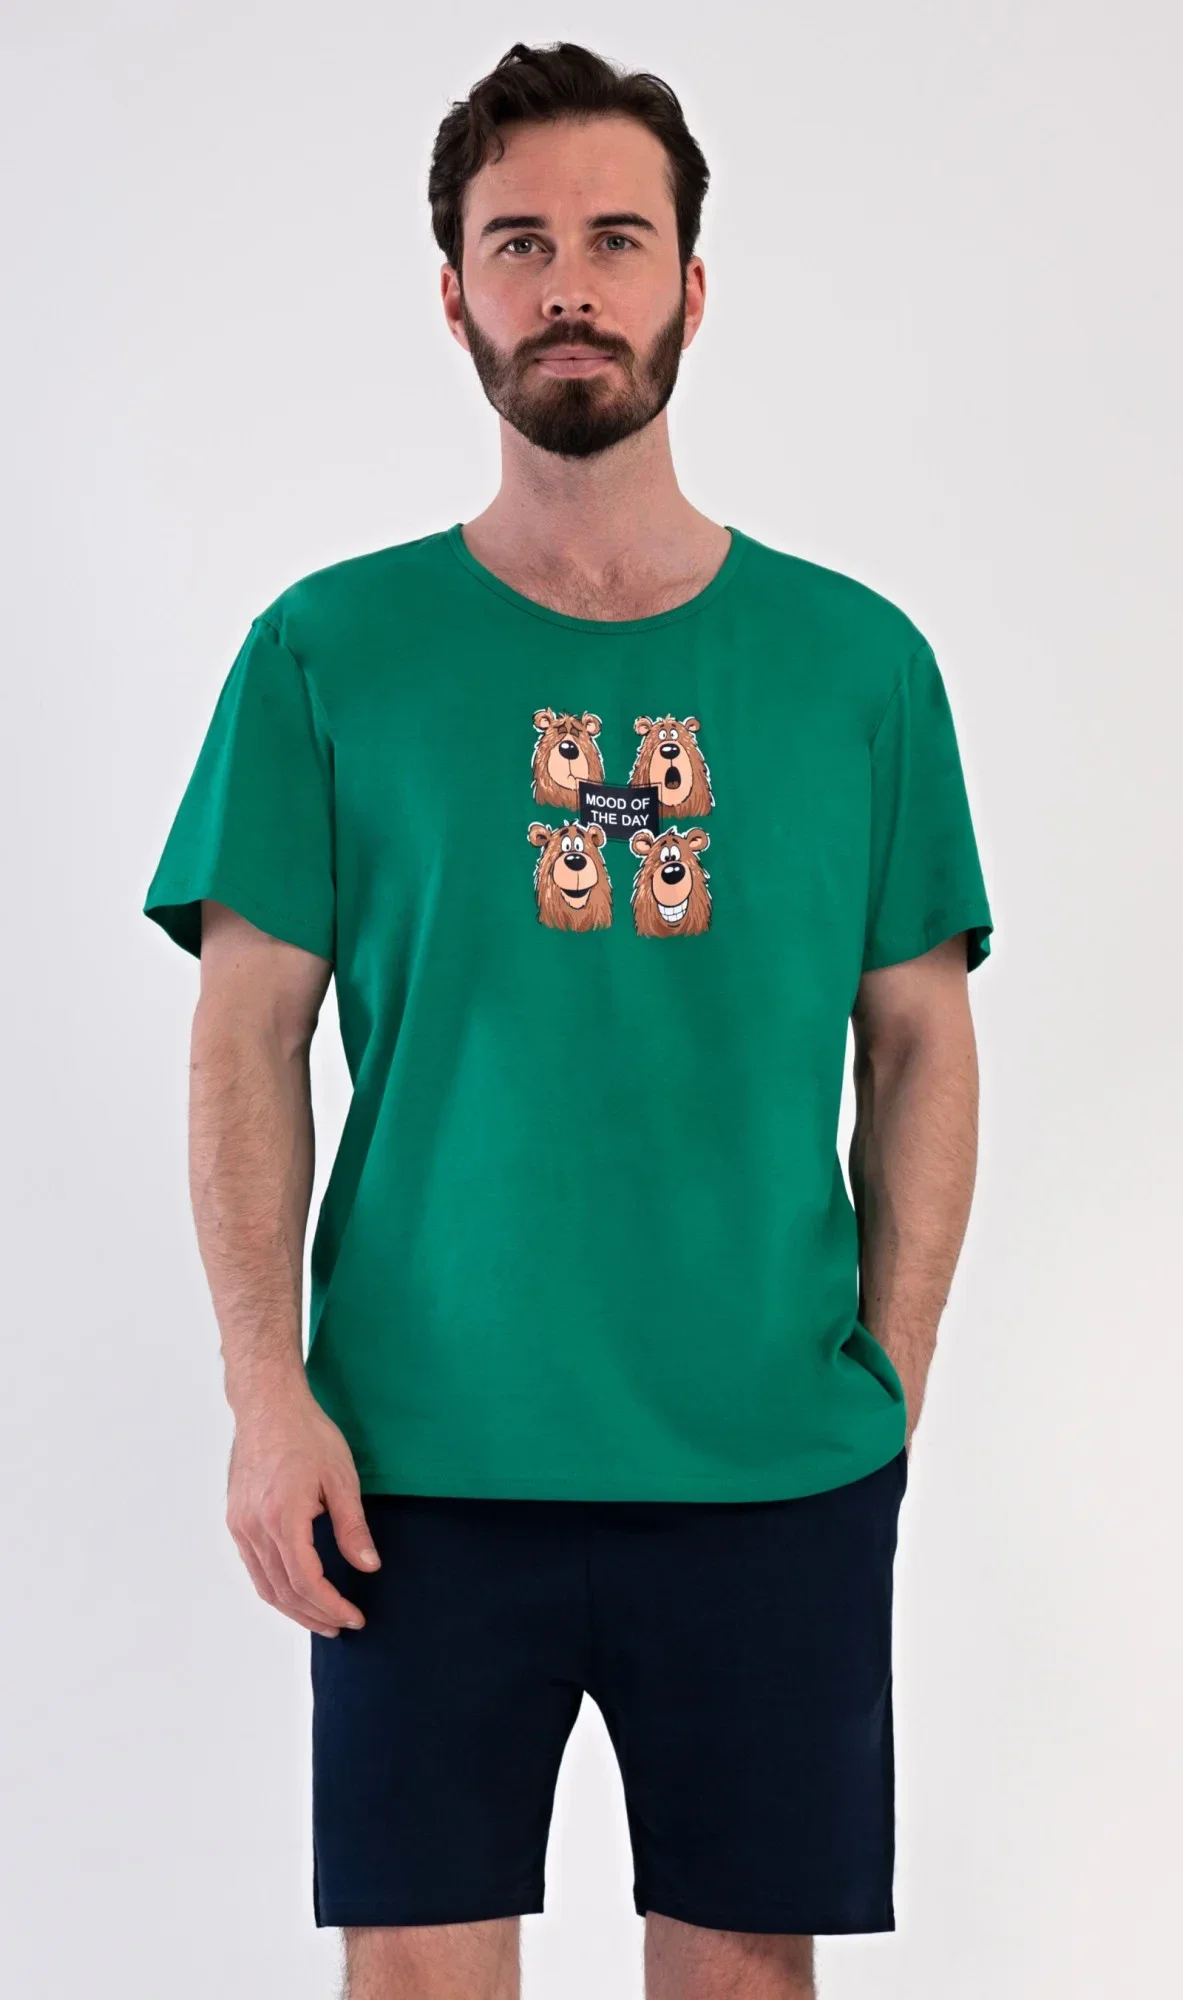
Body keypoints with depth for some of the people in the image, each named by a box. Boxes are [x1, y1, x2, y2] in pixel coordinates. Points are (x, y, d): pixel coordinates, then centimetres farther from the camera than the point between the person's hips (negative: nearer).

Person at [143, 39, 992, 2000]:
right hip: (427, 1460, -1)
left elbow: (922, 1043, 8)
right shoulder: (332, 651, 2)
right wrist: (268, 1393, -7)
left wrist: (890, 1381, 0)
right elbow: (247, 1045, 1)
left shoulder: (857, 659, 5)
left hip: (777, 1468, 1)